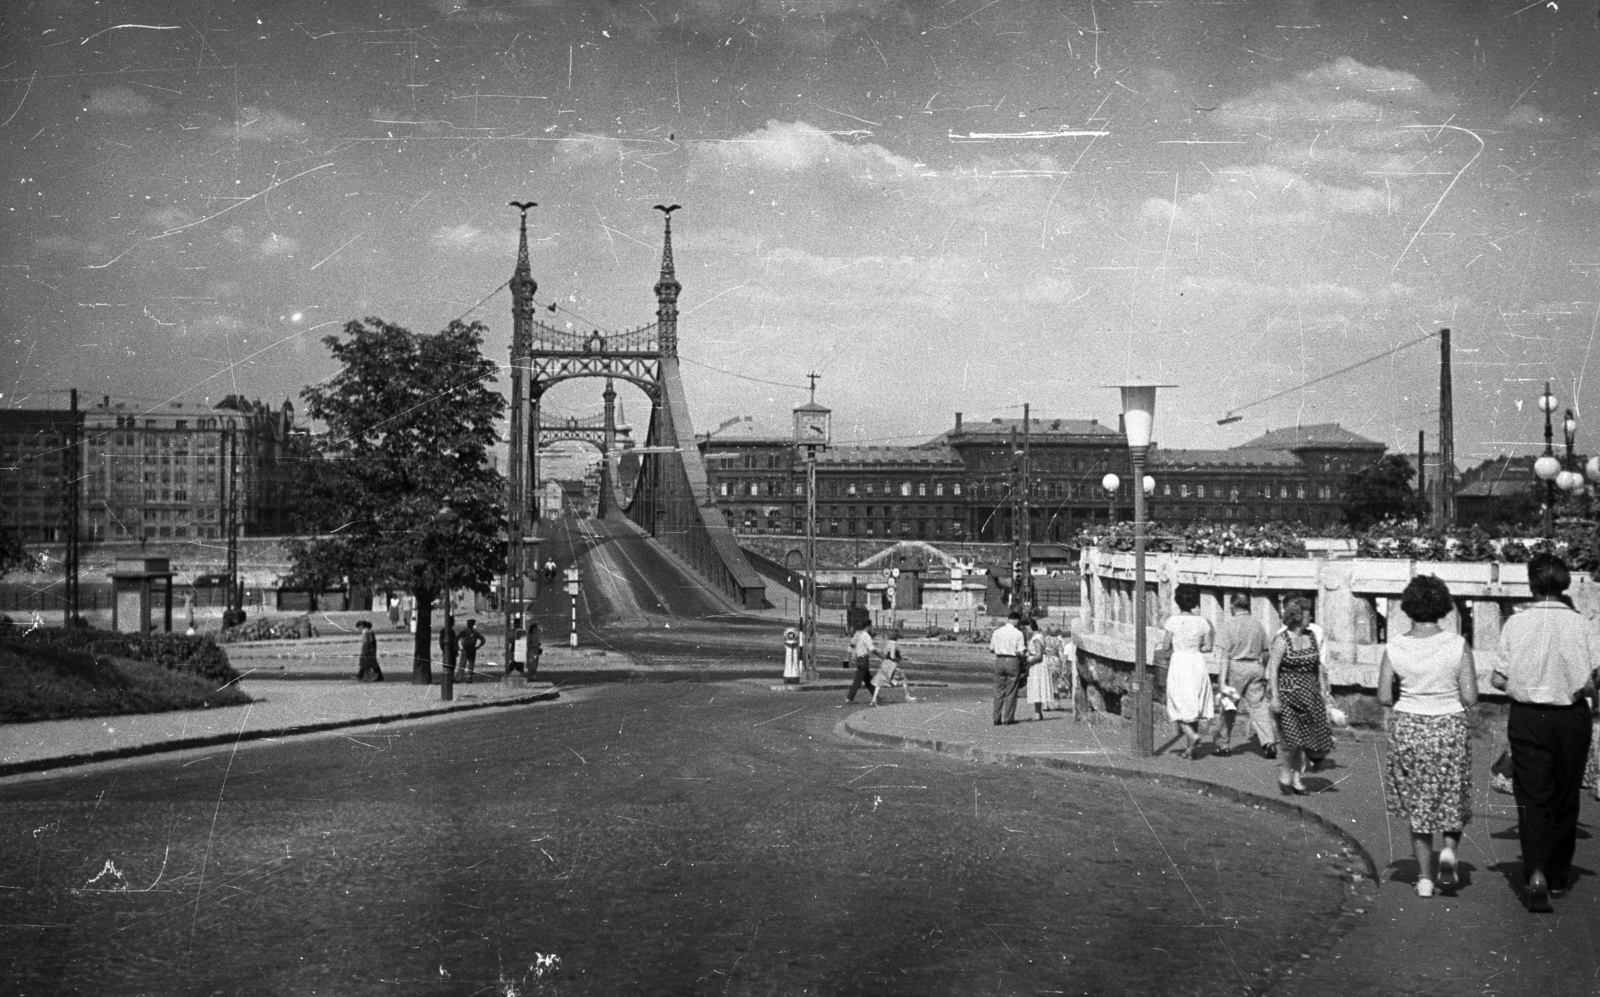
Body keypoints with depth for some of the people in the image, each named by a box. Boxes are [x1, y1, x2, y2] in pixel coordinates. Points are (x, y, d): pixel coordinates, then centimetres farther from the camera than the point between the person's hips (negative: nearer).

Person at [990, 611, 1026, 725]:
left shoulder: (997, 632, 3)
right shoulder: (1018, 634, -8)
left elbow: (991, 648, 7)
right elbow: (1021, 652, -10)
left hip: (999, 660, 4)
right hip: (1013, 661, -3)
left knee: (998, 691, 9)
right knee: (1011, 692, 5)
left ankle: (997, 718, 9)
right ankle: (1008, 718, 6)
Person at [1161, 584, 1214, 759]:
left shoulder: (1173, 620, -10)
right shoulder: (1202, 621, -1)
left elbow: (1166, 646, -5)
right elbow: (1208, 647, 2)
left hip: (1179, 662, -3)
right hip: (1197, 663, 3)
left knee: (1180, 706, 5)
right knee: (1194, 705, 13)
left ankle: (1192, 735, -20)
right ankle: (1190, 747, 17)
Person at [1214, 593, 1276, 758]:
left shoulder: (1228, 624, -6)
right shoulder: (1258, 624, 10)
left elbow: (1224, 653, -12)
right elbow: (1265, 652, 15)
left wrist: (1222, 679, -14)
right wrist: (1263, 672, 29)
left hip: (1236, 667, -3)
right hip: (1256, 667, 4)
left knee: (1229, 707, 9)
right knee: (1258, 705, 3)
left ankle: (1226, 745, 16)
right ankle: (1270, 741, -12)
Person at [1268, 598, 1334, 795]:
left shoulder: (1311, 636, 8)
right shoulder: (1282, 640, -11)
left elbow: (1318, 665, 15)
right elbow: (1273, 669, -13)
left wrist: (1322, 693, 13)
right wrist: (1274, 697, -18)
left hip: (1309, 695, 6)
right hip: (1288, 692, -6)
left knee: (1302, 737, 7)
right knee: (1289, 738, -6)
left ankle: (1296, 776, 16)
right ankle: (1284, 777, 9)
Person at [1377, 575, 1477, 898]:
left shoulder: (1395, 647, -8)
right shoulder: (1458, 645, -11)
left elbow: (1384, 697, -7)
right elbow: (1470, 697, -11)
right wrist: (1447, 697, 9)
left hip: (1408, 729, 1)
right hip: (1449, 728, -1)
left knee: (1417, 803, 13)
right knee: (1453, 797, 20)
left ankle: (1425, 877, 13)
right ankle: (1450, 847, -4)